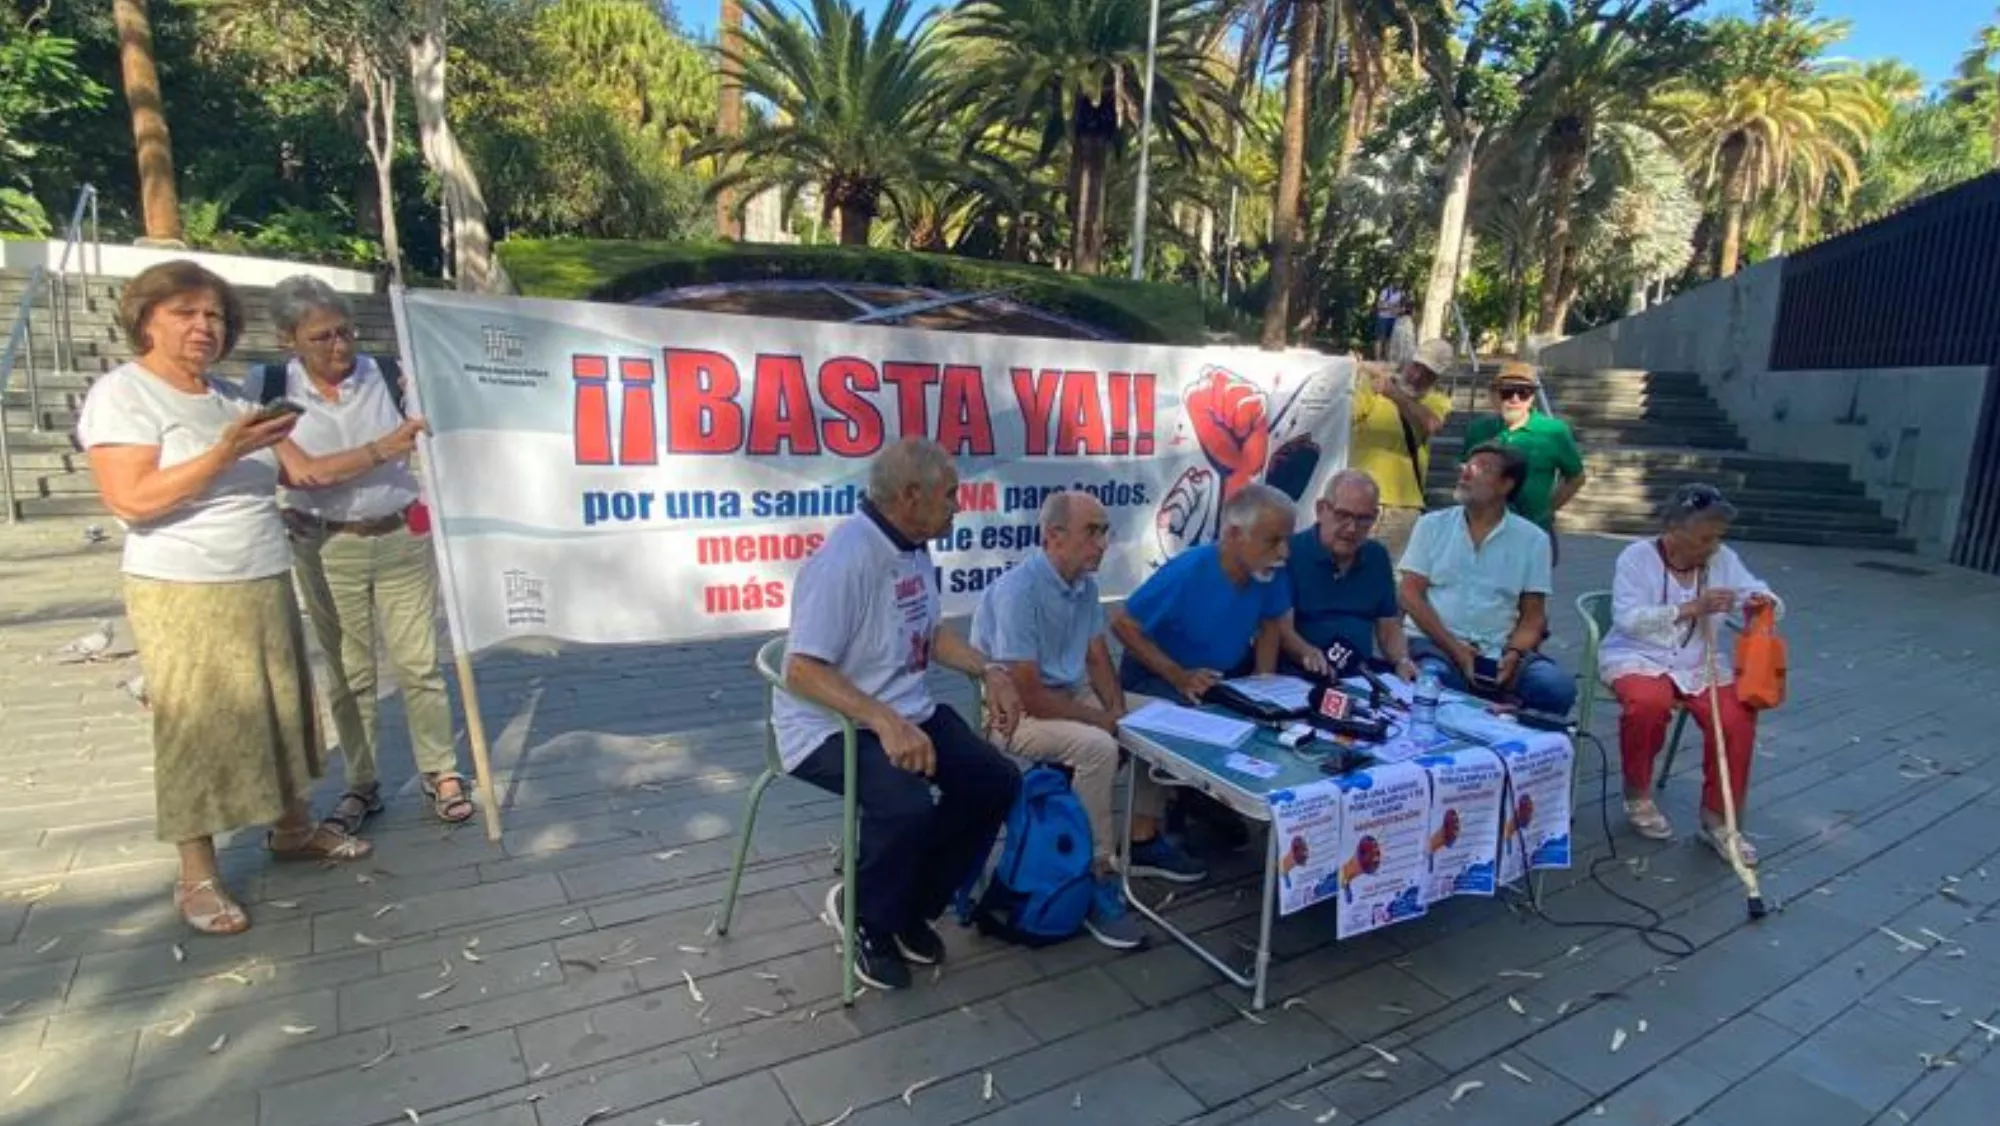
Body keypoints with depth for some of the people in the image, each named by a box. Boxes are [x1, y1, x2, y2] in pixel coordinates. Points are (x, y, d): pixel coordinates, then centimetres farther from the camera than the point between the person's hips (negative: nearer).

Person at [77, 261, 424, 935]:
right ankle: (197, 878, 11)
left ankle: (293, 829, 30)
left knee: (279, 713, 13)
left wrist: (383, 451, 3)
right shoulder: (121, 394, -8)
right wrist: (225, 453, -26)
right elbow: (130, 501, -19)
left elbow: (305, 472, 11)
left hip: (265, 587, 7)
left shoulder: (233, 397, 13)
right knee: (198, 732, -1)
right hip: (184, 597, -6)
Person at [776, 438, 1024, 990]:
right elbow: (801, 671, -27)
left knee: (996, 780, -3)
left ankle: (913, 908, 15)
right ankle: (866, 916, 1)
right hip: (832, 726, -9)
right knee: (908, 806, -32)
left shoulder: (914, 549, 5)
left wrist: (988, 670, 4)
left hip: (908, 711, 9)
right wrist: (884, 722, -37)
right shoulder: (847, 556, -24)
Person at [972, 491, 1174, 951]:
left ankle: (1142, 840, 15)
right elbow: (1028, 695, -28)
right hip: (1015, 710, -8)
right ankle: (1099, 879, -17)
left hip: (1073, 695, 9)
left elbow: (1098, 659, 8)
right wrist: (1101, 719, -18)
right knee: (1098, 747, -31)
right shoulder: (1017, 591, -27)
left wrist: (1119, 712, -9)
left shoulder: (1085, 583, -1)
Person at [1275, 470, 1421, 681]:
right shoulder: (1291, 551, -8)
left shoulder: (1378, 557, 13)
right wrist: (1308, 654, -34)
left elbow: (1390, 627, 17)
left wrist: (1402, 661, -4)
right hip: (1298, 674, -7)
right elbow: (1282, 627, -14)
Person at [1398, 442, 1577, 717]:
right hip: (1436, 643, -2)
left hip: (1498, 653, 2)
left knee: (1557, 685, -25)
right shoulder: (1432, 525, 6)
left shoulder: (1532, 539, 8)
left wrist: (1514, 654, -14)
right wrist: (1453, 647, -12)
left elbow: (1533, 615, 7)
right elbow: (1411, 595, 0)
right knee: (1434, 679, -36)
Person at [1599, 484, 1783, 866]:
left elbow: (1764, 600, 3)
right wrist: (1692, 608, -29)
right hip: (1637, 656, -4)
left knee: (1738, 717, -22)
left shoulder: (1723, 559, 3)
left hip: (1699, 662, 4)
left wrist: (1762, 604, -22)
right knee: (1649, 702, -35)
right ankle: (1637, 796, -8)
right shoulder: (1637, 557, -10)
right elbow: (1627, 619, -21)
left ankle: (1716, 818, -2)